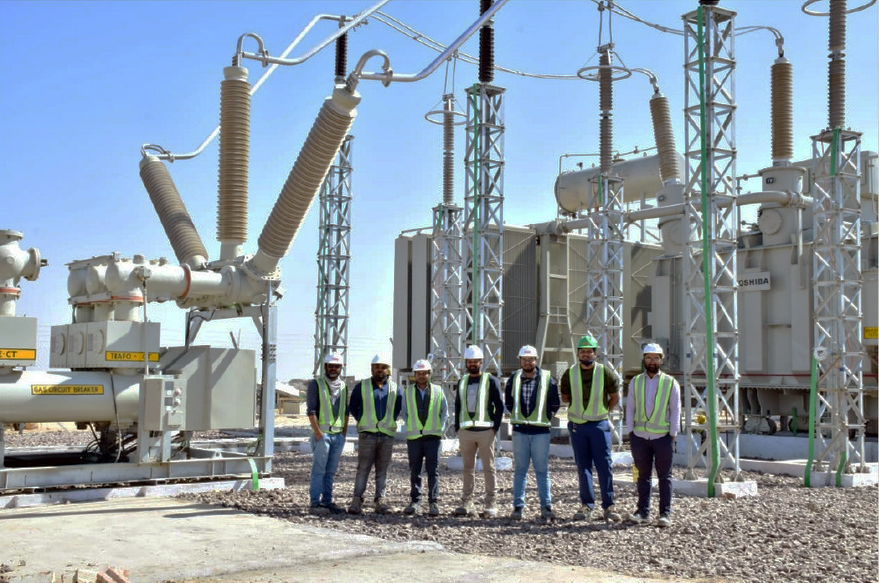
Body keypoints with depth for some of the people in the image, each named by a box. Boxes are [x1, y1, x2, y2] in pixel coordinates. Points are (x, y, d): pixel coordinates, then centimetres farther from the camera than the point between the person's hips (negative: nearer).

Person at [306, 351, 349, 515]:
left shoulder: (343, 386, 16)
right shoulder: (316, 384, -1)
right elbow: (311, 410, -7)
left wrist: (344, 432, 11)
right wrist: (317, 432, -14)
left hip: (338, 435, 5)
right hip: (322, 433, -5)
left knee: (331, 471, 8)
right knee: (319, 469, -7)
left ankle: (327, 501, 12)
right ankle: (314, 503, -5)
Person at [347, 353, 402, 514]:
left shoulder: (394, 388, 9)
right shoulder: (361, 386, 4)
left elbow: (399, 408, 20)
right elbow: (352, 407, 12)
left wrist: (391, 421, 10)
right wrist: (363, 422, 6)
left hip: (387, 435, 2)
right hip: (367, 435, -2)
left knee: (382, 469, 4)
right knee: (363, 468, -4)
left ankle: (381, 501, 7)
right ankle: (357, 500, -2)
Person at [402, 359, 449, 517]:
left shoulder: (438, 391, 7)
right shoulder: (408, 392, 9)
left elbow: (445, 412, 13)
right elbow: (403, 413, 15)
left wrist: (440, 428, 4)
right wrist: (410, 427, 6)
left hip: (433, 436, -1)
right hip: (414, 437, 1)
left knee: (433, 471, -4)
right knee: (414, 472, 4)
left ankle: (434, 503, -2)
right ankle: (415, 502, 11)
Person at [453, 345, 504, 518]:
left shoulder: (491, 380, 1)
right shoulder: (462, 382, 15)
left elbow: (500, 406, -1)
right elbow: (457, 406, 19)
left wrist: (495, 427, -9)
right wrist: (457, 428, 9)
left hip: (485, 431, -4)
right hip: (465, 431, 4)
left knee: (488, 468, 0)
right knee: (468, 468, 8)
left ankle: (490, 505, 3)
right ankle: (467, 504, 12)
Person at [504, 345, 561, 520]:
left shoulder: (547, 379, -1)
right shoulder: (513, 379, 5)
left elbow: (555, 404, 6)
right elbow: (509, 403, 17)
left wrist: (546, 418, 2)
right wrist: (516, 417, 8)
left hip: (540, 431, -2)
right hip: (520, 430, 2)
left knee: (542, 470, 1)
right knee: (520, 469, 6)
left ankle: (546, 506, 6)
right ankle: (518, 506, 9)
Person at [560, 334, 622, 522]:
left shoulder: (605, 372, -3)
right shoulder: (569, 374, 2)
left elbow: (615, 397, 10)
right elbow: (565, 397, 16)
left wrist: (603, 410, 8)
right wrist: (578, 406, 9)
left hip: (599, 424, -2)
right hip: (577, 425, 2)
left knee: (605, 465, -3)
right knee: (583, 467, 6)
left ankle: (608, 506, 4)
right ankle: (587, 506, 12)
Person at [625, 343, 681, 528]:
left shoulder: (670, 382, 4)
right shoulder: (635, 382, 10)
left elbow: (675, 410, 3)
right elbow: (630, 408, 11)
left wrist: (672, 434, -3)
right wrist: (630, 432, 4)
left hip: (663, 436, -2)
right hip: (640, 436, 2)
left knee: (664, 476, 3)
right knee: (643, 475, 8)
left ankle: (665, 514, 8)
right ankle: (643, 512, 14)